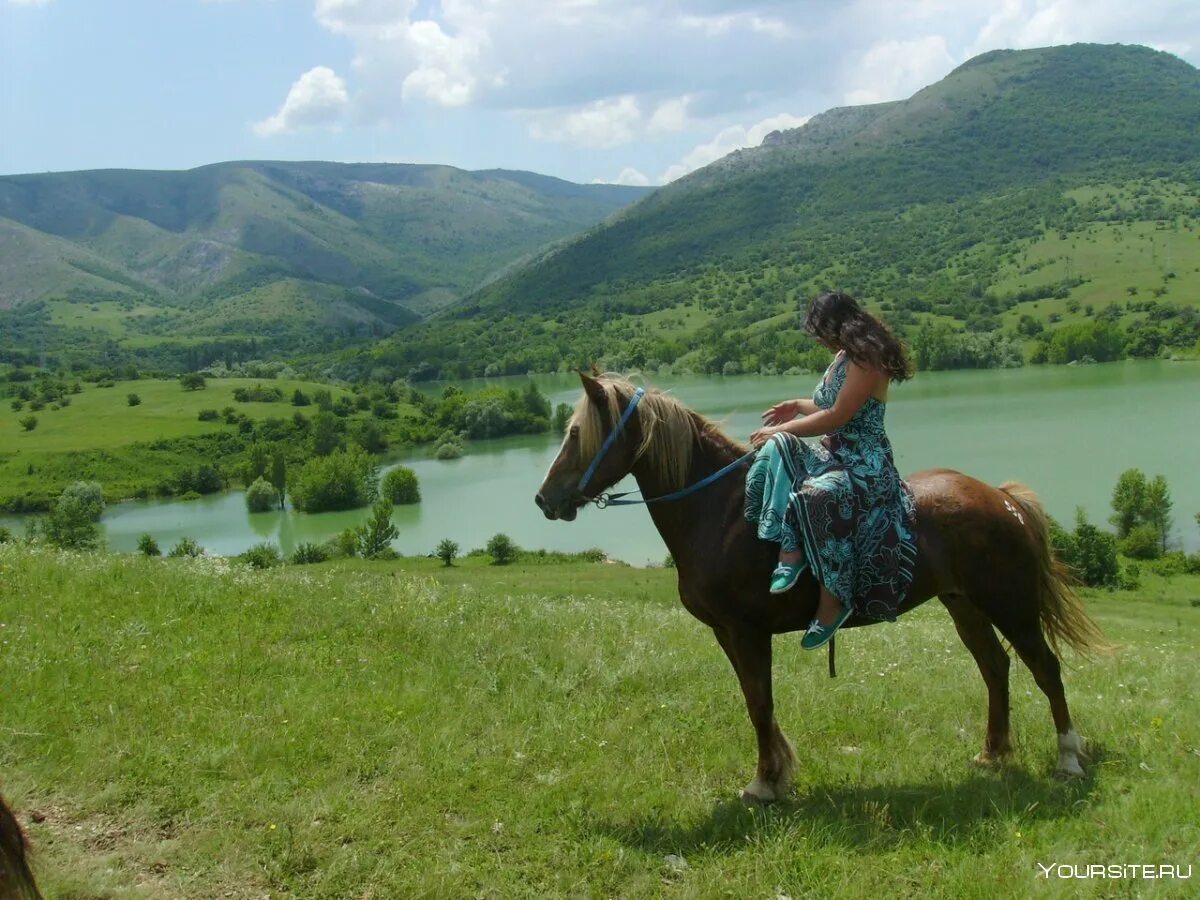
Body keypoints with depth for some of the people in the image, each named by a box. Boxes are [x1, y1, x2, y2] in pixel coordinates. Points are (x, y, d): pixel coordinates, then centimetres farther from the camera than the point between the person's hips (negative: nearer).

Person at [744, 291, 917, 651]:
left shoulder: (866, 361, -15)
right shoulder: (843, 357, 14)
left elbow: (836, 417, -19)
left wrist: (781, 429, -13)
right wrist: (799, 406, 16)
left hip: (866, 463, -9)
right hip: (833, 453, 9)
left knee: (819, 497, -37)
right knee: (777, 449, -17)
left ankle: (834, 601, -24)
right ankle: (789, 553, -25)